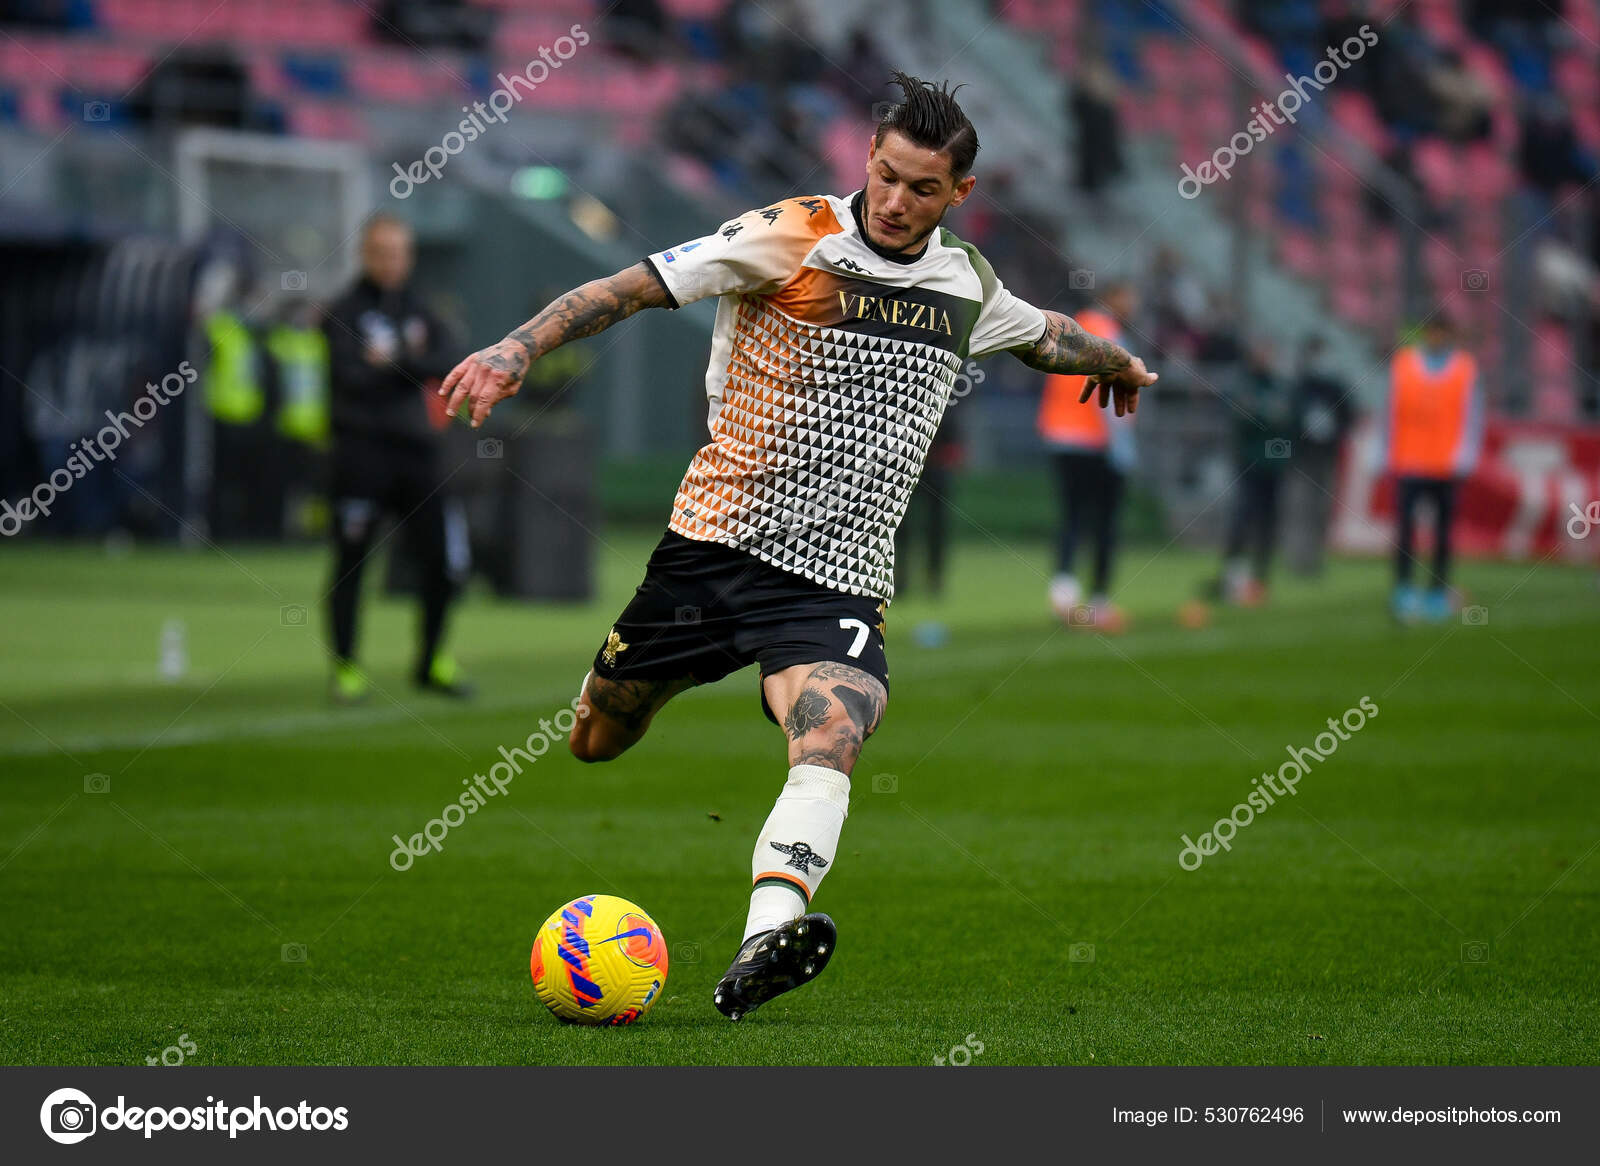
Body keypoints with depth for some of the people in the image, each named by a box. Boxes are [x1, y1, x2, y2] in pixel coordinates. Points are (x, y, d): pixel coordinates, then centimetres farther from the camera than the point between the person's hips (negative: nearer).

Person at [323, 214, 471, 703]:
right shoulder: (342, 314, 2)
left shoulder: (419, 314, 16)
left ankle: (432, 662, 19)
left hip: (417, 448, 5)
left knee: (445, 561, 2)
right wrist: (409, 361, -5)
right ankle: (346, 668, 4)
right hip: (362, 448, -5)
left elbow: (445, 363, -3)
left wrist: (394, 361, -14)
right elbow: (351, 378, -12)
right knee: (350, 563, -5)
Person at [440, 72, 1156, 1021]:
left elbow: (1044, 335, 33)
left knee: (832, 737, -28)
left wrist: (1118, 361, 51)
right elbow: (634, 287, -11)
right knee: (595, 746, 7)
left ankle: (766, 943, -47)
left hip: (839, 580, 2)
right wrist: (521, 347, -24)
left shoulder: (967, 286, 9)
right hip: (717, 543, -2)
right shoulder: (790, 239, -8)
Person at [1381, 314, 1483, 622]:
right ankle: (1404, 591, -14)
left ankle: (1438, 593, 10)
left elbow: (1472, 415, 3)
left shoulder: (1465, 368, 5)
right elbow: (1392, 412, 12)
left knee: (1443, 532, 4)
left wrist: (1465, 455, -7)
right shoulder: (1403, 363, 8)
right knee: (1405, 525, -12)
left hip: (1447, 465, 0)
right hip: (1409, 463, 0)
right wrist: (1390, 455, 9)